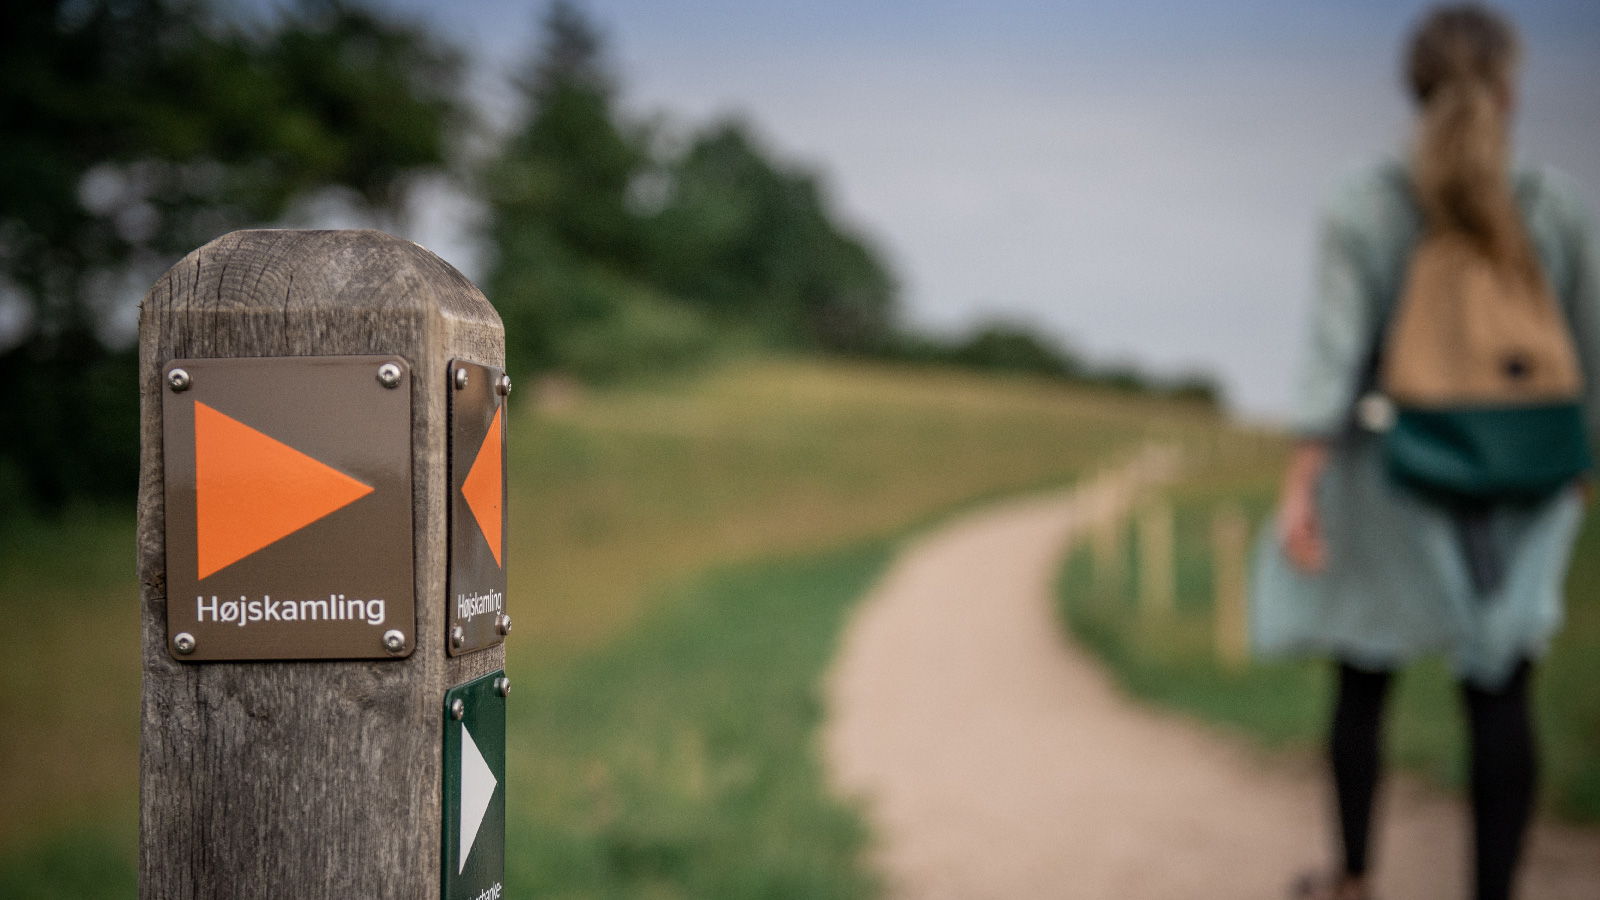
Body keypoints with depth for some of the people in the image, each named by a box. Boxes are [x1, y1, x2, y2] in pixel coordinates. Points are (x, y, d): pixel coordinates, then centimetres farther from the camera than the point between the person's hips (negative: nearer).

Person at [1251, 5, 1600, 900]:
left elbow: (1337, 354, -16)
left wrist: (1300, 487, -16)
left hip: (1398, 485, -1)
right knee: (1500, 699, 6)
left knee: (1363, 687, 15)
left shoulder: (1363, 205, -9)